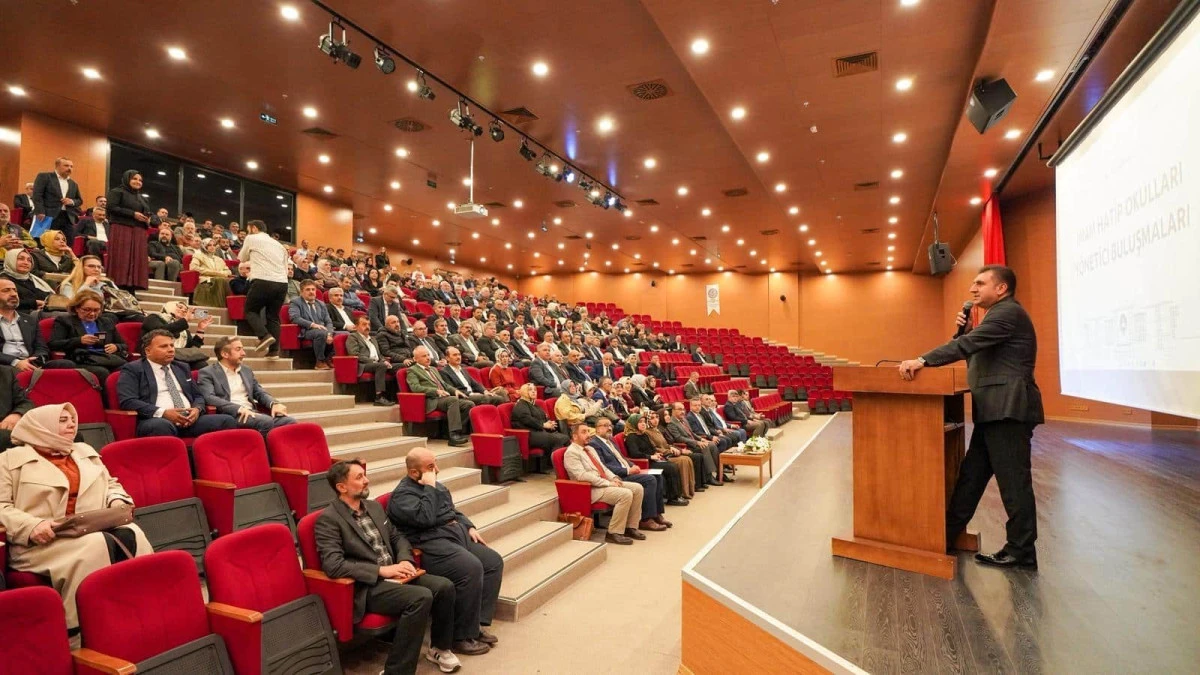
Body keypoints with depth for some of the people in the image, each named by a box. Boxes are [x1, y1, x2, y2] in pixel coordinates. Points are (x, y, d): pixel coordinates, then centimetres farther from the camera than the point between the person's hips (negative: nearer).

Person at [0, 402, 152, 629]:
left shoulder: (85, 451, 24)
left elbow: (111, 484, 29)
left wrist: (117, 501, 5)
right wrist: (31, 526, -19)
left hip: (94, 530, 4)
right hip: (42, 541, -4)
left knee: (130, 535, -30)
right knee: (98, 544, -35)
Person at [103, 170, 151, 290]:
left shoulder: (142, 198, 26)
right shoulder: (117, 192, 5)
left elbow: (147, 213, 27)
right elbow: (111, 208, -9)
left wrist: (149, 219, 3)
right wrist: (133, 214, -15)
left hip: (138, 233, 6)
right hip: (121, 230, -6)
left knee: (137, 262, -2)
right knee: (121, 261, -11)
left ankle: (131, 291, -3)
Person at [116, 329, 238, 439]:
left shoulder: (182, 367, 25)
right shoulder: (132, 369, 8)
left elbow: (198, 396, 25)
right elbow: (127, 401, -6)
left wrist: (197, 409, 0)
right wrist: (163, 413, -17)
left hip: (189, 419, 5)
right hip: (157, 420, -5)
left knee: (228, 421, -22)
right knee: (161, 426, -42)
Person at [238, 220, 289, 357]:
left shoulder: (252, 239, 10)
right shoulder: (278, 244, 26)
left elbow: (242, 258, 24)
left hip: (263, 281, -5)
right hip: (282, 283, 5)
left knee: (250, 310, 10)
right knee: (273, 316, 11)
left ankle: (265, 336, -12)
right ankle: (274, 350, 3)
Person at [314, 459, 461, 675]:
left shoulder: (374, 506, 13)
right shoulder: (328, 519, -11)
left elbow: (397, 537, 19)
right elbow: (333, 565, -21)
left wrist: (405, 561, -3)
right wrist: (381, 570, -21)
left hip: (394, 576, 7)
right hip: (366, 587, -7)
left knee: (444, 586, -12)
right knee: (421, 597, -29)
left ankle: (440, 647, 12)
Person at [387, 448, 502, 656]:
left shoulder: (435, 486, 18)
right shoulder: (402, 495, -9)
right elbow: (426, 518, -25)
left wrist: (470, 527, 13)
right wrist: (429, 488, -17)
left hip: (458, 534, 9)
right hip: (431, 544, -9)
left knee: (494, 562, -6)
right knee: (472, 568, -30)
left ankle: (477, 623, -2)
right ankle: (463, 635, -15)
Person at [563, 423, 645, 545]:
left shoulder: (590, 448, 19)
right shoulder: (571, 453, -11)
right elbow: (582, 475, -22)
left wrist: (614, 478, 0)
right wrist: (608, 483, -21)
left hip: (605, 483, 9)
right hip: (591, 489, -9)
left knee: (637, 488, -4)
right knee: (626, 494, -27)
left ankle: (631, 527, 3)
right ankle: (614, 533, -15)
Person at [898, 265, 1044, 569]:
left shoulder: (1008, 312, -10)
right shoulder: (1000, 314, 22)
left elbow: (968, 345, -22)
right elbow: (974, 354, 20)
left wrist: (922, 360, -26)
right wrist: (964, 329, 5)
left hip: (1008, 409, -10)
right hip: (995, 411, 10)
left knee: (1013, 481, -1)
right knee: (971, 476, 11)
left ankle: (1021, 552, 10)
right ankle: (946, 536, 18)